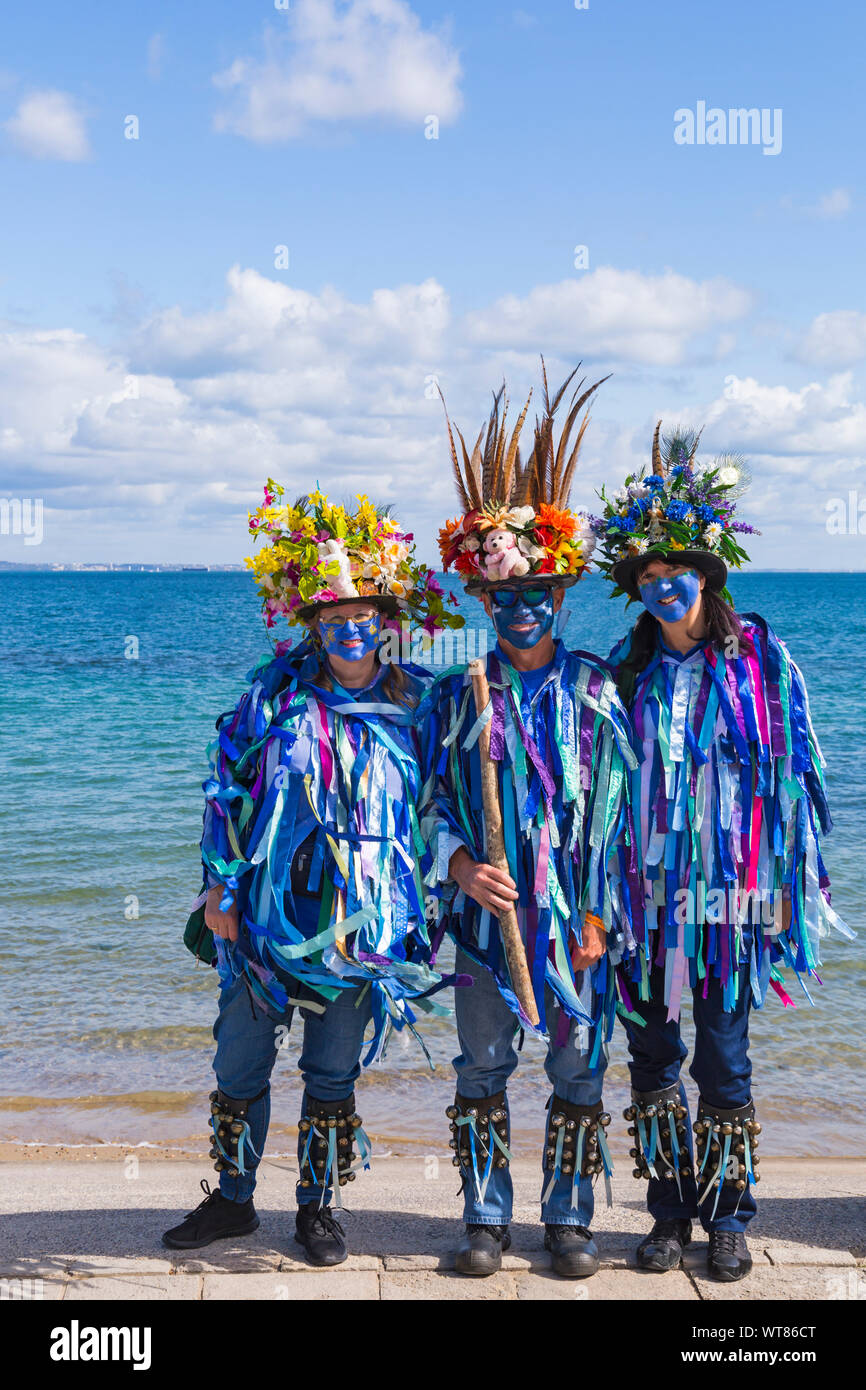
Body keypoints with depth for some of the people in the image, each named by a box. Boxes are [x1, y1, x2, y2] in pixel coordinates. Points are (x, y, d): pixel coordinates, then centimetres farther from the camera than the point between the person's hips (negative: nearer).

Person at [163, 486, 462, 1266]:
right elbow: (226, 789, 2)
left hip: (359, 923, -1)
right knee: (240, 1065, 10)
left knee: (333, 1075, 8)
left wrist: (423, 908, 3)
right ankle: (233, 1199, 28)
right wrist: (221, 887, -2)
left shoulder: (412, 704, 1)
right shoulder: (275, 695, -1)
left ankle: (318, 1208, 25)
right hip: (267, 914, 1)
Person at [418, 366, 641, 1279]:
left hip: (577, 917, 0)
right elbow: (435, 805, 4)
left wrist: (598, 917, -5)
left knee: (578, 1071, 6)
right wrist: (462, 868, -15)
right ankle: (485, 1216, 19)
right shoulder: (456, 697, 4)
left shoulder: (595, 692, 2)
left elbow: (616, 814, 1)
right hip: (488, 915, 0)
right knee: (483, 1070, 7)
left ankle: (569, 1216, 19)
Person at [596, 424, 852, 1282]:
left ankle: (728, 1217, 16)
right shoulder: (628, 666, 6)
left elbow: (789, 774, 0)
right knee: (653, 1056, 7)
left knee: (723, 1059, 2)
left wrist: (779, 886, -5)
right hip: (645, 891, 3)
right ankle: (669, 1213, 20)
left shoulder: (759, 658, -2)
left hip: (728, 889, -3)